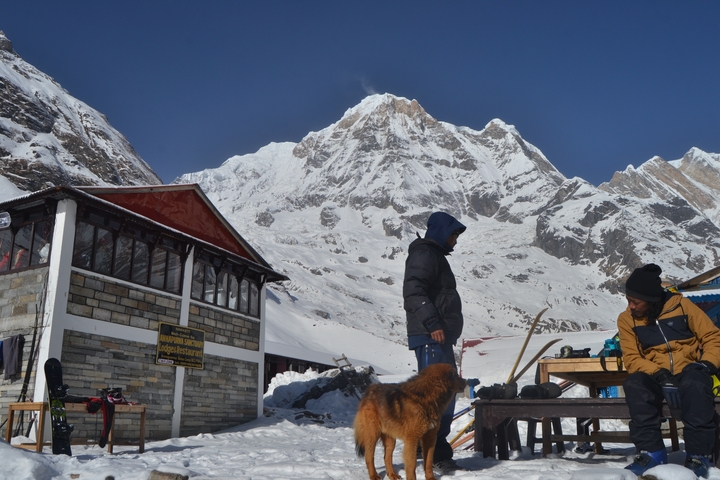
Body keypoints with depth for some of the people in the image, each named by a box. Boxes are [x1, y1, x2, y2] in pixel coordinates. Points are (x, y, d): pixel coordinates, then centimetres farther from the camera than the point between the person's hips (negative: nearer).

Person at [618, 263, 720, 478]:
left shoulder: (681, 305, -2)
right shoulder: (627, 319, 1)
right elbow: (632, 359, -6)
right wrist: (660, 375, -23)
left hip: (689, 371, -1)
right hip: (655, 378, 2)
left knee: (695, 383, -36)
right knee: (634, 384, -31)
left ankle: (698, 454, -26)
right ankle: (651, 451, -24)